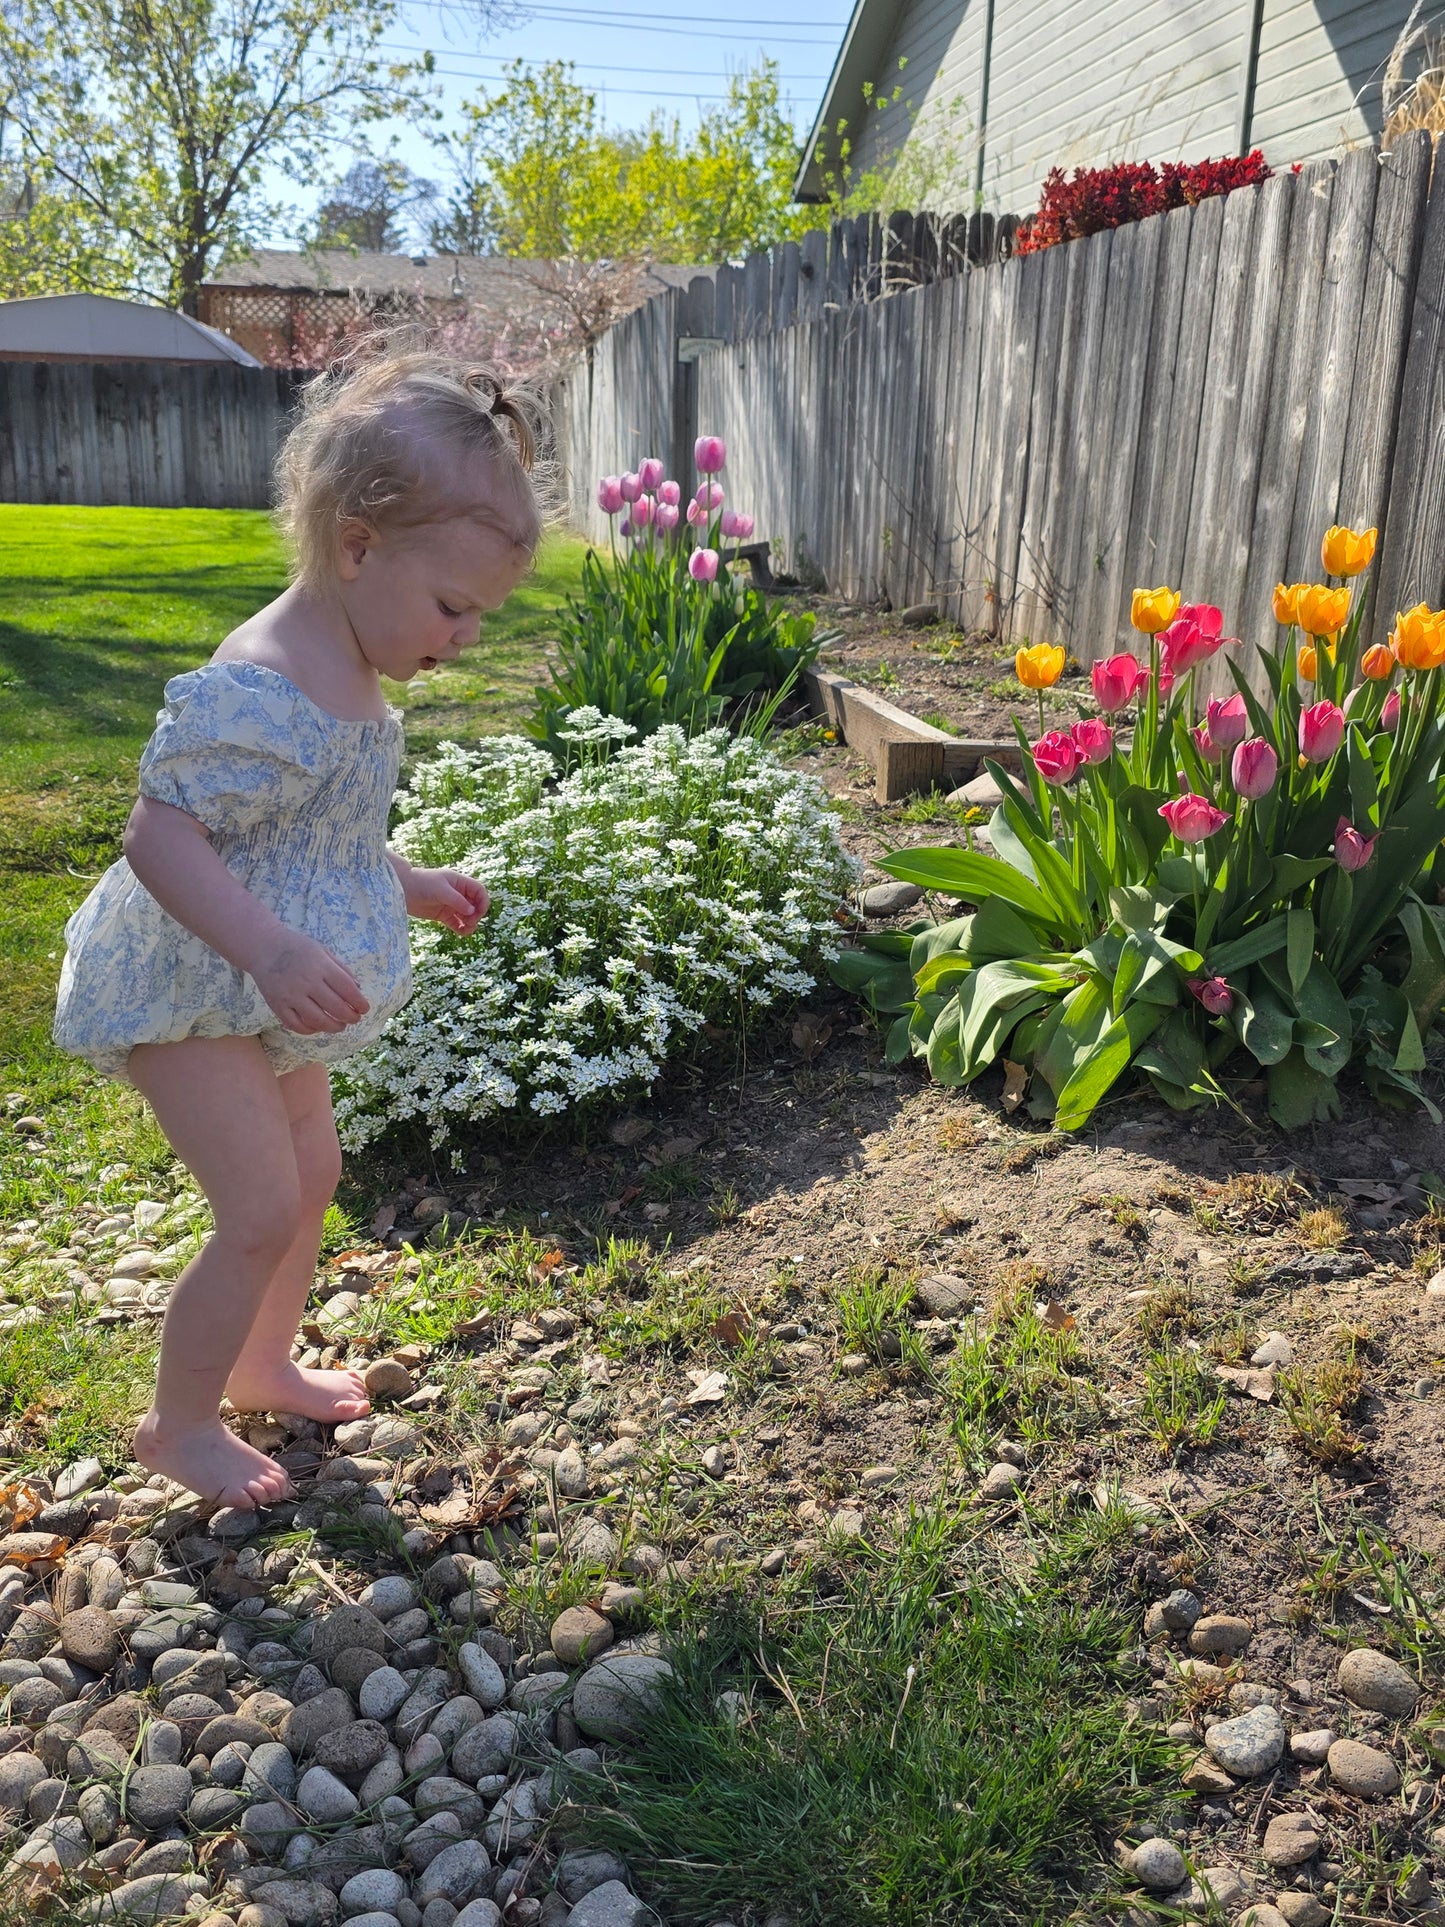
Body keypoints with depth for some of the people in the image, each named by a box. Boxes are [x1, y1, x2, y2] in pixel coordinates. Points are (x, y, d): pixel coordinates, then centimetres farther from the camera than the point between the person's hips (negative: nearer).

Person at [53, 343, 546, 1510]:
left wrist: (407, 885, 16)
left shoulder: (349, 675, 3)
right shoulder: (259, 693, -29)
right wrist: (270, 950, -43)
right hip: (190, 997, -10)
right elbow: (160, 836, -32)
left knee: (312, 1170, 20)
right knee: (264, 1213, -6)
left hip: (263, 996, 10)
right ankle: (179, 1426, 18)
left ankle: (265, 1366, 42)